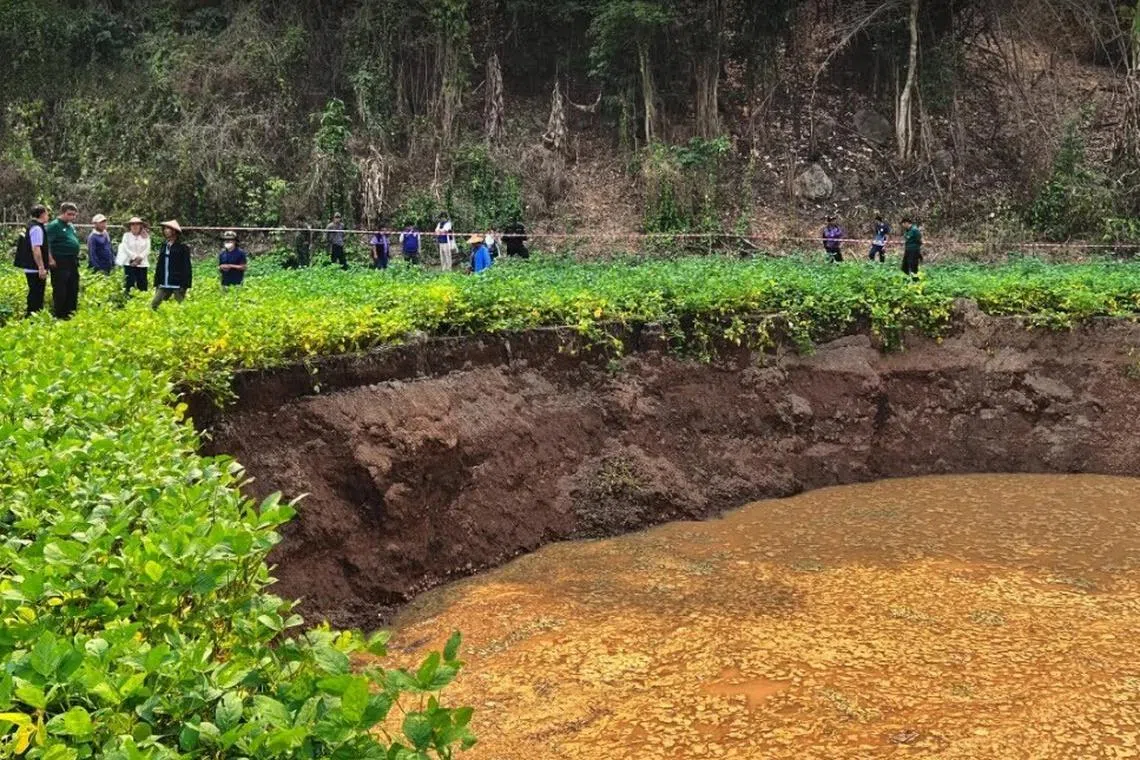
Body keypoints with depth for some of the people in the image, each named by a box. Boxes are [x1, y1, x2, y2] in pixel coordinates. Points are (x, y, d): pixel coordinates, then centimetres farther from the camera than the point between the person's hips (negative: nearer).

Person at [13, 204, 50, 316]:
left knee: (34, 294, 18)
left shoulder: (30, 226, 15)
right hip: (36, 269, -10)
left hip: (30, 268, 10)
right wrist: (42, 268, -23)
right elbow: (36, 249, -23)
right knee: (36, 295, -6)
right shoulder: (37, 228, -17)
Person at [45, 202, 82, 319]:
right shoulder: (54, 225, -9)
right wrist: (50, 259, -21)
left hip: (73, 262, 9)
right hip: (60, 263, -9)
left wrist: (76, 258, 20)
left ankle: (71, 313, 22)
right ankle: (59, 315, 0)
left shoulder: (71, 226, 16)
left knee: (73, 289, 13)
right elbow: (47, 243, -16)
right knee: (60, 291, -5)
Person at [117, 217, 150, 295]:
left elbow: (147, 249, 0)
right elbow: (126, 248, -4)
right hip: (129, 263, -1)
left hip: (142, 263, 2)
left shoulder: (145, 236, 8)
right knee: (130, 283, -7)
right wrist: (135, 257, -12)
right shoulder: (126, 235, 5)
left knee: (142, 284, 0)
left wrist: (139, 258, -12)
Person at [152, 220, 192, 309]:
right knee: (154, 305, 1)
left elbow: (187, 267, -8)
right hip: (164, 285, 6)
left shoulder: (183, 247, -5)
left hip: (178, 285, -6)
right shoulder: (164, 246, 13)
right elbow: (159, 265, 16)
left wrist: (185, 286, -14)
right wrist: (157, 283, 13)